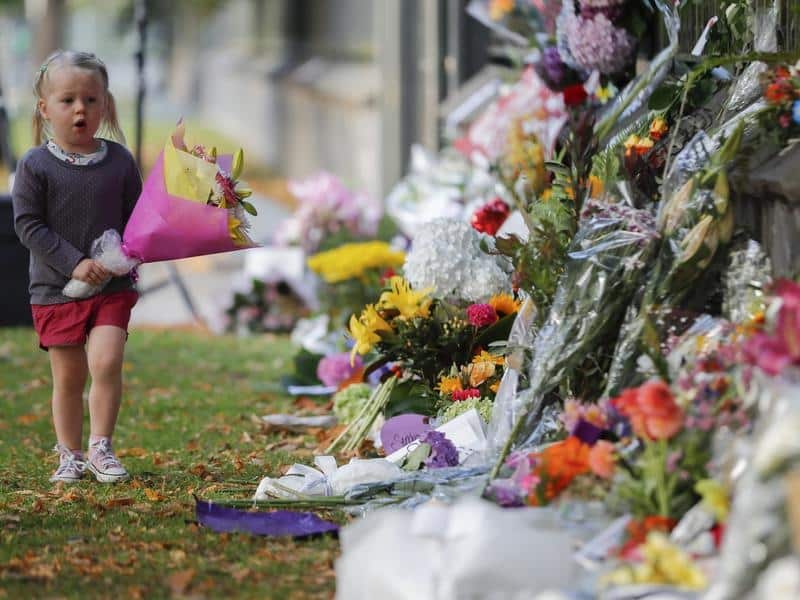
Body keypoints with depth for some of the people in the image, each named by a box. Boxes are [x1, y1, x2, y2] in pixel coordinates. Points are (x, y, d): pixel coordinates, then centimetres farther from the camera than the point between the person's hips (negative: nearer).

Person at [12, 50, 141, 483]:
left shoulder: (119, 160, 1)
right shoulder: (35, 166, -7)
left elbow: (136, 216, 7)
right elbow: (28, 224, -9)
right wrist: (73, 263, -17)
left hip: (112, 286, 1)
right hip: (55, 289, -1)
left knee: (106, 362, -15)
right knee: (68, 375, 5)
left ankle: (100, 447, 0)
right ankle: (70, 454, 19)